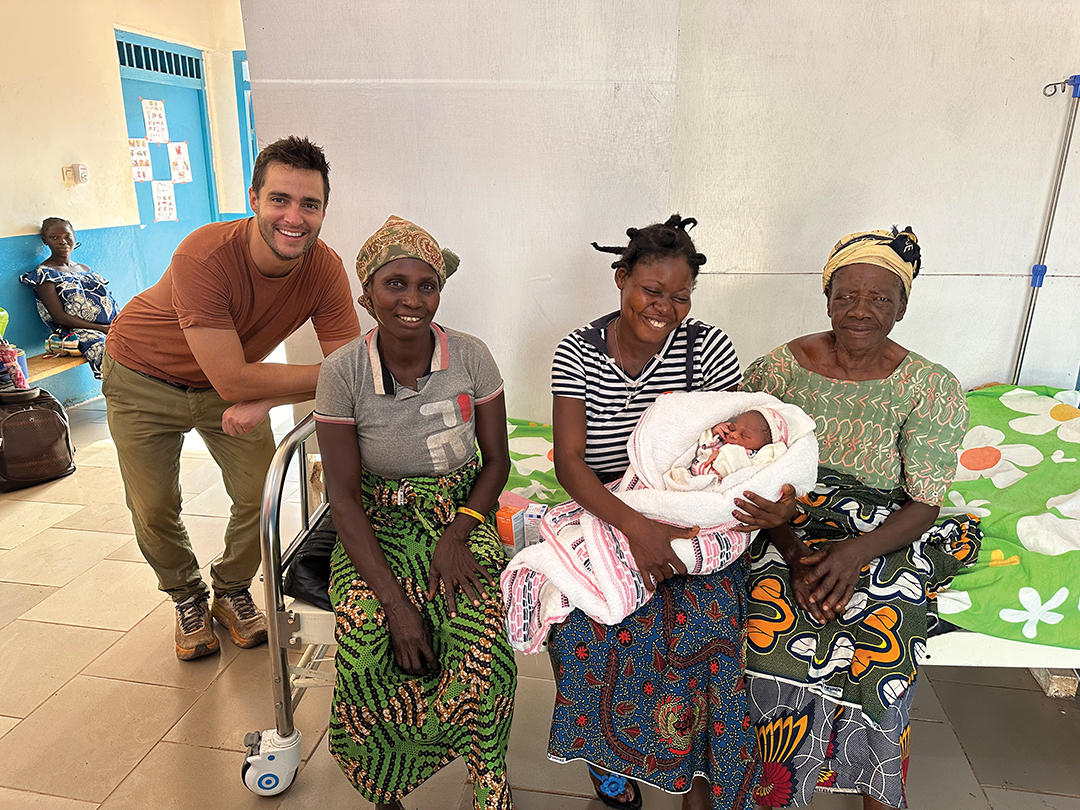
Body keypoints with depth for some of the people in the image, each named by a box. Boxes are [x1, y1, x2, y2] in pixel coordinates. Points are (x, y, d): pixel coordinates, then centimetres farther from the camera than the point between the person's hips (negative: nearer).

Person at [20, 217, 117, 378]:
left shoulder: (85, 269, 24)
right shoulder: (44, 273, 4)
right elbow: (59, 317, -6)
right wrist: (103, 328, -15)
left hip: (110, 327, 6)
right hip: (79, 333, -6)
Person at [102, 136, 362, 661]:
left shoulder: (325, 270, -25)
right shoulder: (204, 257, -38)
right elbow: (233, 380, -39)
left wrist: (263, 400, -34)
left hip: (231, 383, 3)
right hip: (144, 380, -3)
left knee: (260, 495, -3)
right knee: (154, 510, 3)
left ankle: (232, 592, 26)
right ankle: (188, 598, 32)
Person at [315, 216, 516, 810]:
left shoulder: (471, 357, -7)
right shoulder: (342, 372, -10)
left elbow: (496, 459, 2)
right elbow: (344, 497, -10)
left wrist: (458, 535, -15)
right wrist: (395, 603, -20)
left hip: (462, 516, 1)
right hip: (377, 527, 0)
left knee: (484, 643, -26)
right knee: (366, 653, -26)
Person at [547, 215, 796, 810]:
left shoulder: (706, 346, -6)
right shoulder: (578, 353, -7)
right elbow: (568, 460, -14)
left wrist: (778, 501, -27)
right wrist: (633, 526, -30)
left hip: (693, 517, 0)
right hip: (604, 516, 0)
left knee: (701, 625, -24)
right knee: (584, 626, -22)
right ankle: (609, 746, 12)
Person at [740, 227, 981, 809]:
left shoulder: (933, 388, -3)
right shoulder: (776, 369, -3)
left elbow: (923, 506, -4)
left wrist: (856, 551, -22)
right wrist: (793, 553, -18)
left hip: (885, 537, 1)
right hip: (785, 527, 0)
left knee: (879, 646, -23)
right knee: (778, 628, -24)